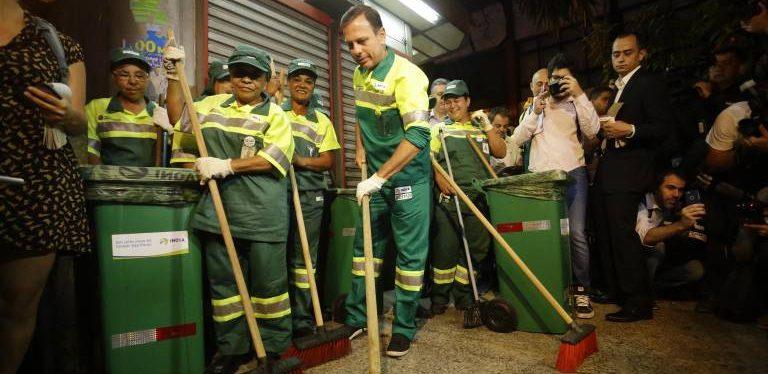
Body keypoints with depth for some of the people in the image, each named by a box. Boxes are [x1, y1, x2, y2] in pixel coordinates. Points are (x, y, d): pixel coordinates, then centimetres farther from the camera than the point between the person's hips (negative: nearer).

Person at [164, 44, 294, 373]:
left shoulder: (275, 115, 4)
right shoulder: (212, 104, 18)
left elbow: (270, 159, -10)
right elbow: (179, 118, 29)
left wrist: (226, 166, -14)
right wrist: (174, 76, 22)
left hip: (262, 212, -4)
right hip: (218, 207, 5)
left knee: (267, 280, 1)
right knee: (223, 280, 9)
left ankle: (273, 347, 16)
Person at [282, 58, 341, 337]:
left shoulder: (322, 121, 15)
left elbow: (328, 161, 7)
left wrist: (303, 161, -10)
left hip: (309, 196, 2)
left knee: (304, 257, 5)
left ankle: (302, 319, 14)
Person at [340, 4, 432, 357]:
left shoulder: (405, 74, -19)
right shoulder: (359, 74, 5)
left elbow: (417, 135, -30)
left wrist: (380, 176, -31)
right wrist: (360, 147, 11)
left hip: (408, 176, -7)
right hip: (376, 176, 7)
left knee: (410, 253, 1)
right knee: (365, 245, 13)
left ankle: (403, 328, 17)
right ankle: (356, 317, 27)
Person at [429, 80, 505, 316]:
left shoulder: (482, 129, 18)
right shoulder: (440, 129, 14)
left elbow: (501, 152, 7)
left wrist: (487, 126, 0)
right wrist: (439, 178, -13)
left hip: (479, 197, 2)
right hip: (449, 196, -2)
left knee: (476, 248, 3)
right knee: (445, 246, -6)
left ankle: (463, 295, 17)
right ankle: (440, 297, 8)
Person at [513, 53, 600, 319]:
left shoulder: (577, 105, 15)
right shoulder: (536, 106, 21)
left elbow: (592, 131, -4)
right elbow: (518, 139, 11)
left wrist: (580, 95, -6)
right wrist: (535, 113, 0)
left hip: (572, 173, -2)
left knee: (576, 234, -11)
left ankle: (581, 290, -1)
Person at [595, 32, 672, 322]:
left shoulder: (650, 84, -4)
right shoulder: (615, 87, 21)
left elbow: (663, 128, -12)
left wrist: (629, 130, -24)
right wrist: (603, 126, 9)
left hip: (629, 172, -9)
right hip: (608, 171, 9)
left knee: (622, 233, -10)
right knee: (605, 233, 11)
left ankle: (638, 302, 0)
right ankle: (615, 290, 23)